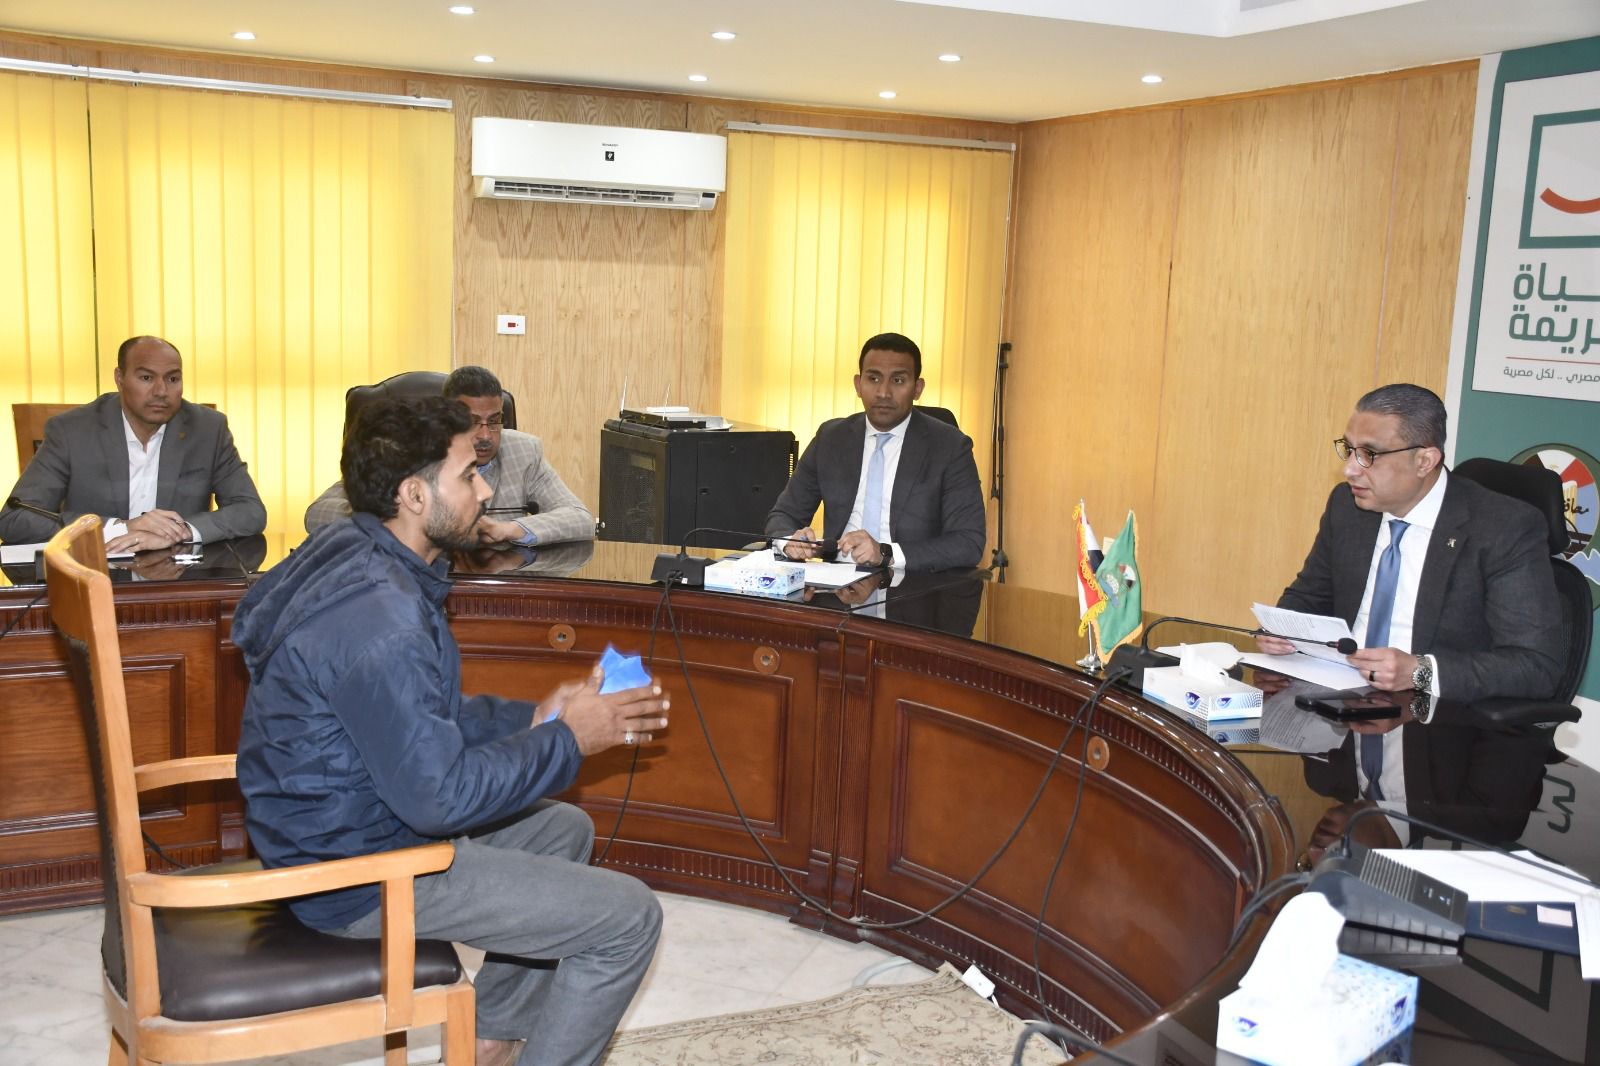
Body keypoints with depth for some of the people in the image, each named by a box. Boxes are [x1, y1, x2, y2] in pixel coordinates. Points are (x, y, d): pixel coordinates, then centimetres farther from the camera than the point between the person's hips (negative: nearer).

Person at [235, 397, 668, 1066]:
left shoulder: (355, 559, 3)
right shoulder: (379, 617, -29)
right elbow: (440, 796, -28)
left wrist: (531, 719, 2)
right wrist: (566, 741, -17)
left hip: (339, 827, 10)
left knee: (565, 829, 25)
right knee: (629, 919, -7)